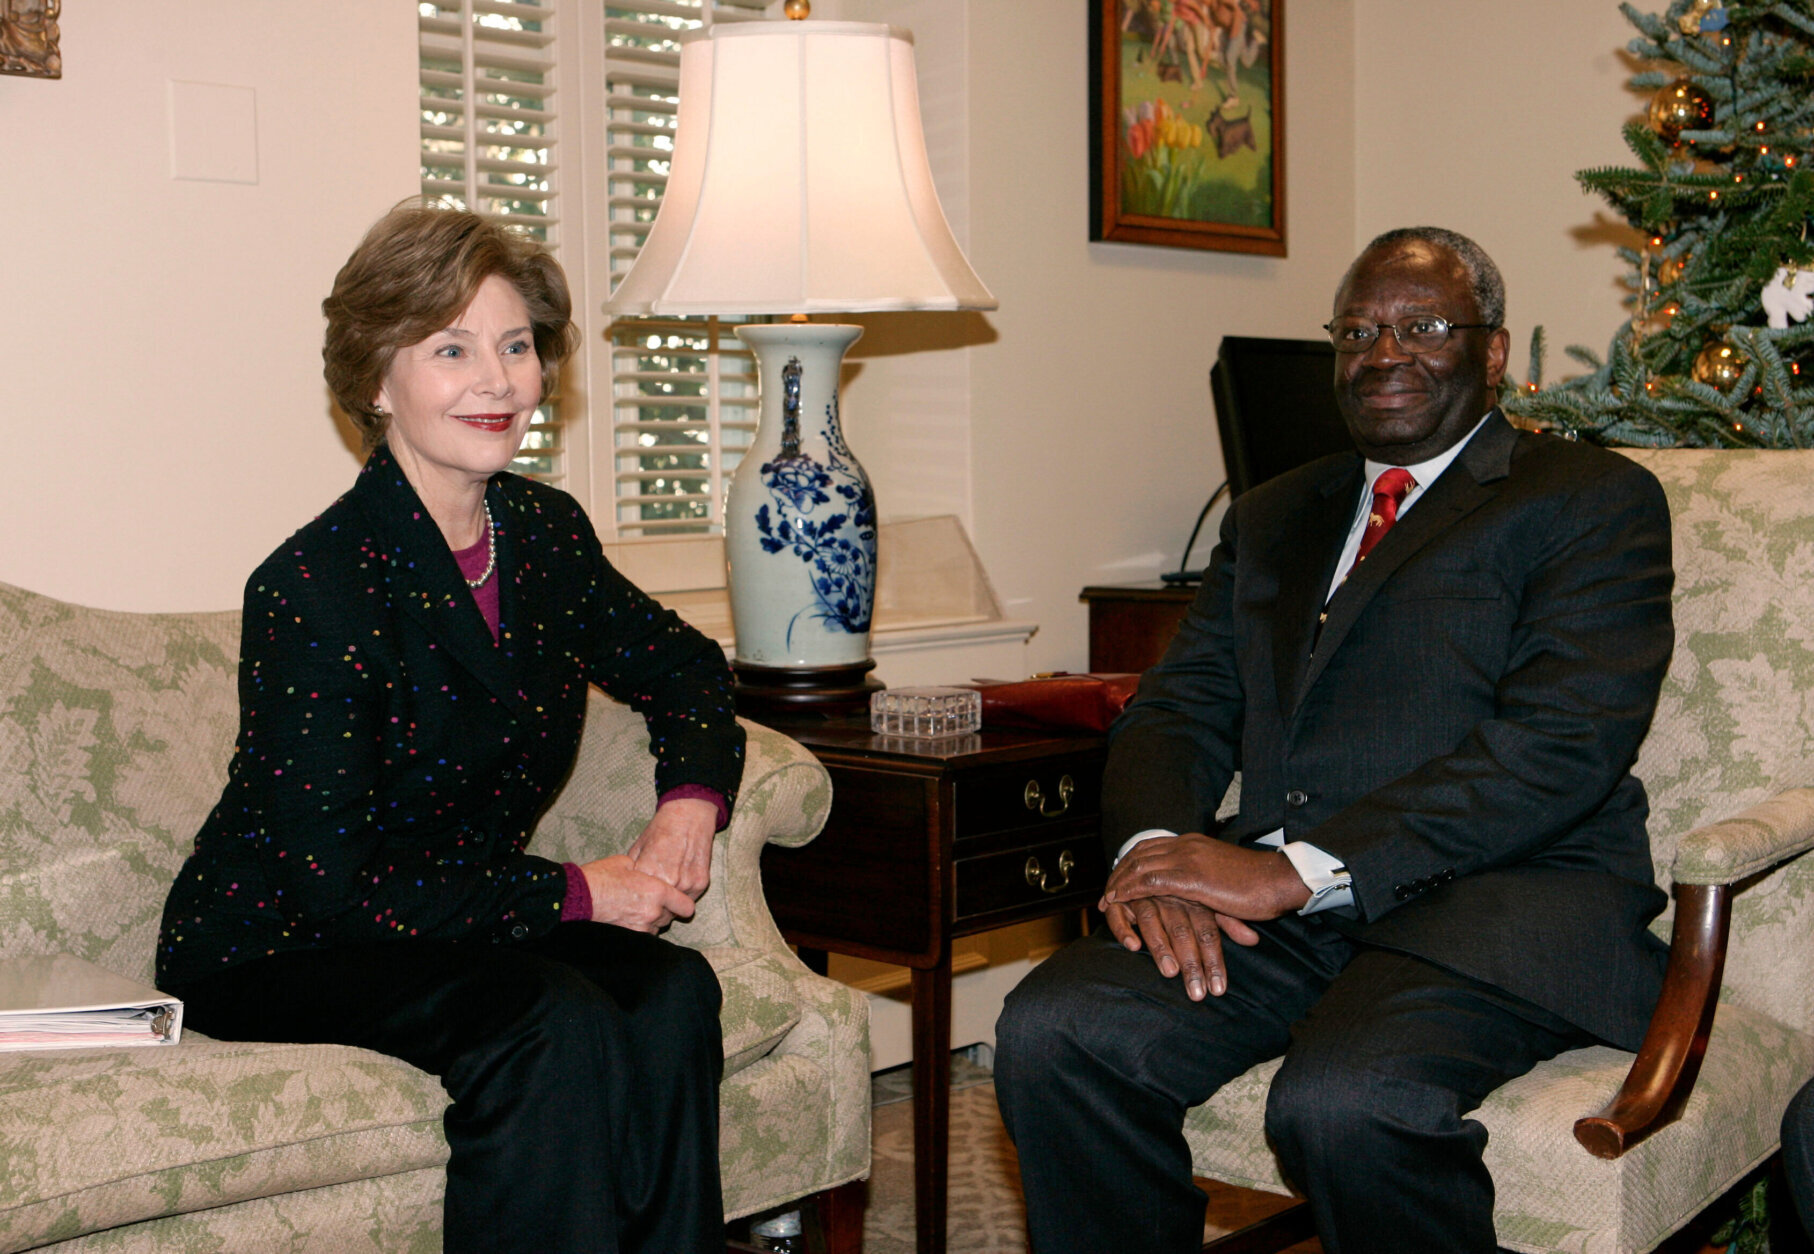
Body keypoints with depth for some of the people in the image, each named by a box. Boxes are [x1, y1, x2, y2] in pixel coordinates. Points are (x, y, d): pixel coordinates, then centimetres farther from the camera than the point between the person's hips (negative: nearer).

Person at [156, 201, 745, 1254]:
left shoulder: (546, 535, 0)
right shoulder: (312, 590, -21)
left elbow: (684, 668, 17)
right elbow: (332, 884, -22)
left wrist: (692, 797, -5)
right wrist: (574, 892, -19)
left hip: (463, 919, 6)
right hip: (274, 953, -6)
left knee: (673, 993, -21)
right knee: (555, 1021, -30)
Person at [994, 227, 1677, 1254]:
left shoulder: (1594, 501, 4)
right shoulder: (1272, 517, 24)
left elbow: (1565, 744, -10)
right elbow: (1180, 707, 16)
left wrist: (1296, 870, -18)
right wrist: (1154, 849, -9)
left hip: (1505, 897, -5)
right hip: (1283, 901, 5)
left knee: (1348, 1100, -34)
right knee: (1052, 1031, -22)